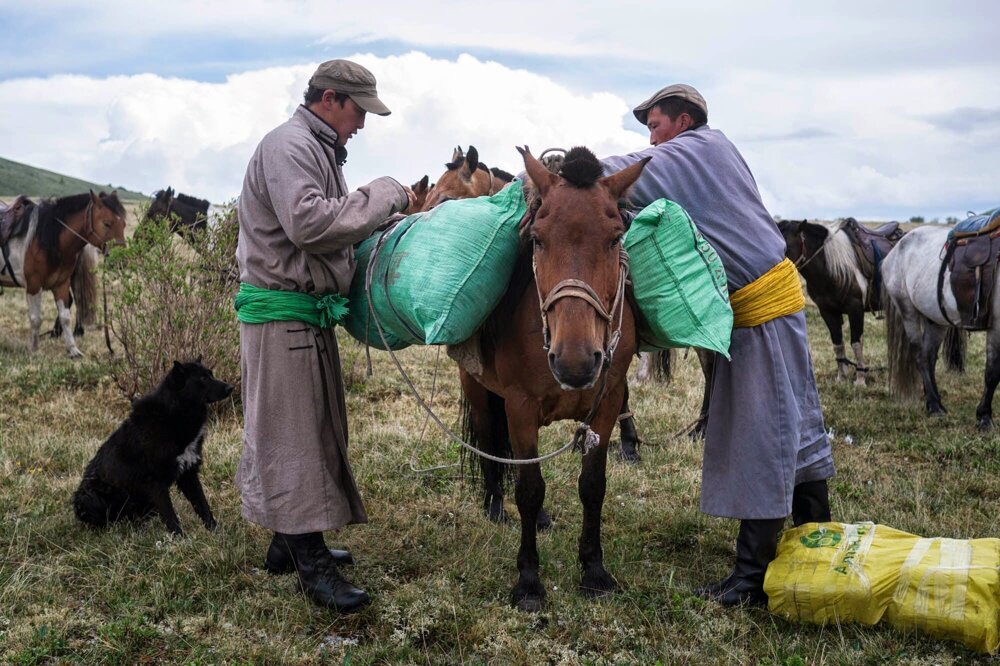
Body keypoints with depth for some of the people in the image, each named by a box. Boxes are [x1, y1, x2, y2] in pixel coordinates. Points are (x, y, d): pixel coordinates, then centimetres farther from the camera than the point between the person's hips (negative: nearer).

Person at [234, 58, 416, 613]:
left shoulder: (317, 150, 18)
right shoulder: (288, 145, -13)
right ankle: (312, 566, -2)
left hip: (310, 313, 10)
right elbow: (307, 222, -27)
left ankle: (289, 543, 26)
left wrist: (382, 219, 7)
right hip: (282, 310, -10)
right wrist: (382, 196, -18)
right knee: (290, 433, -6)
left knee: (310, 428, 15)